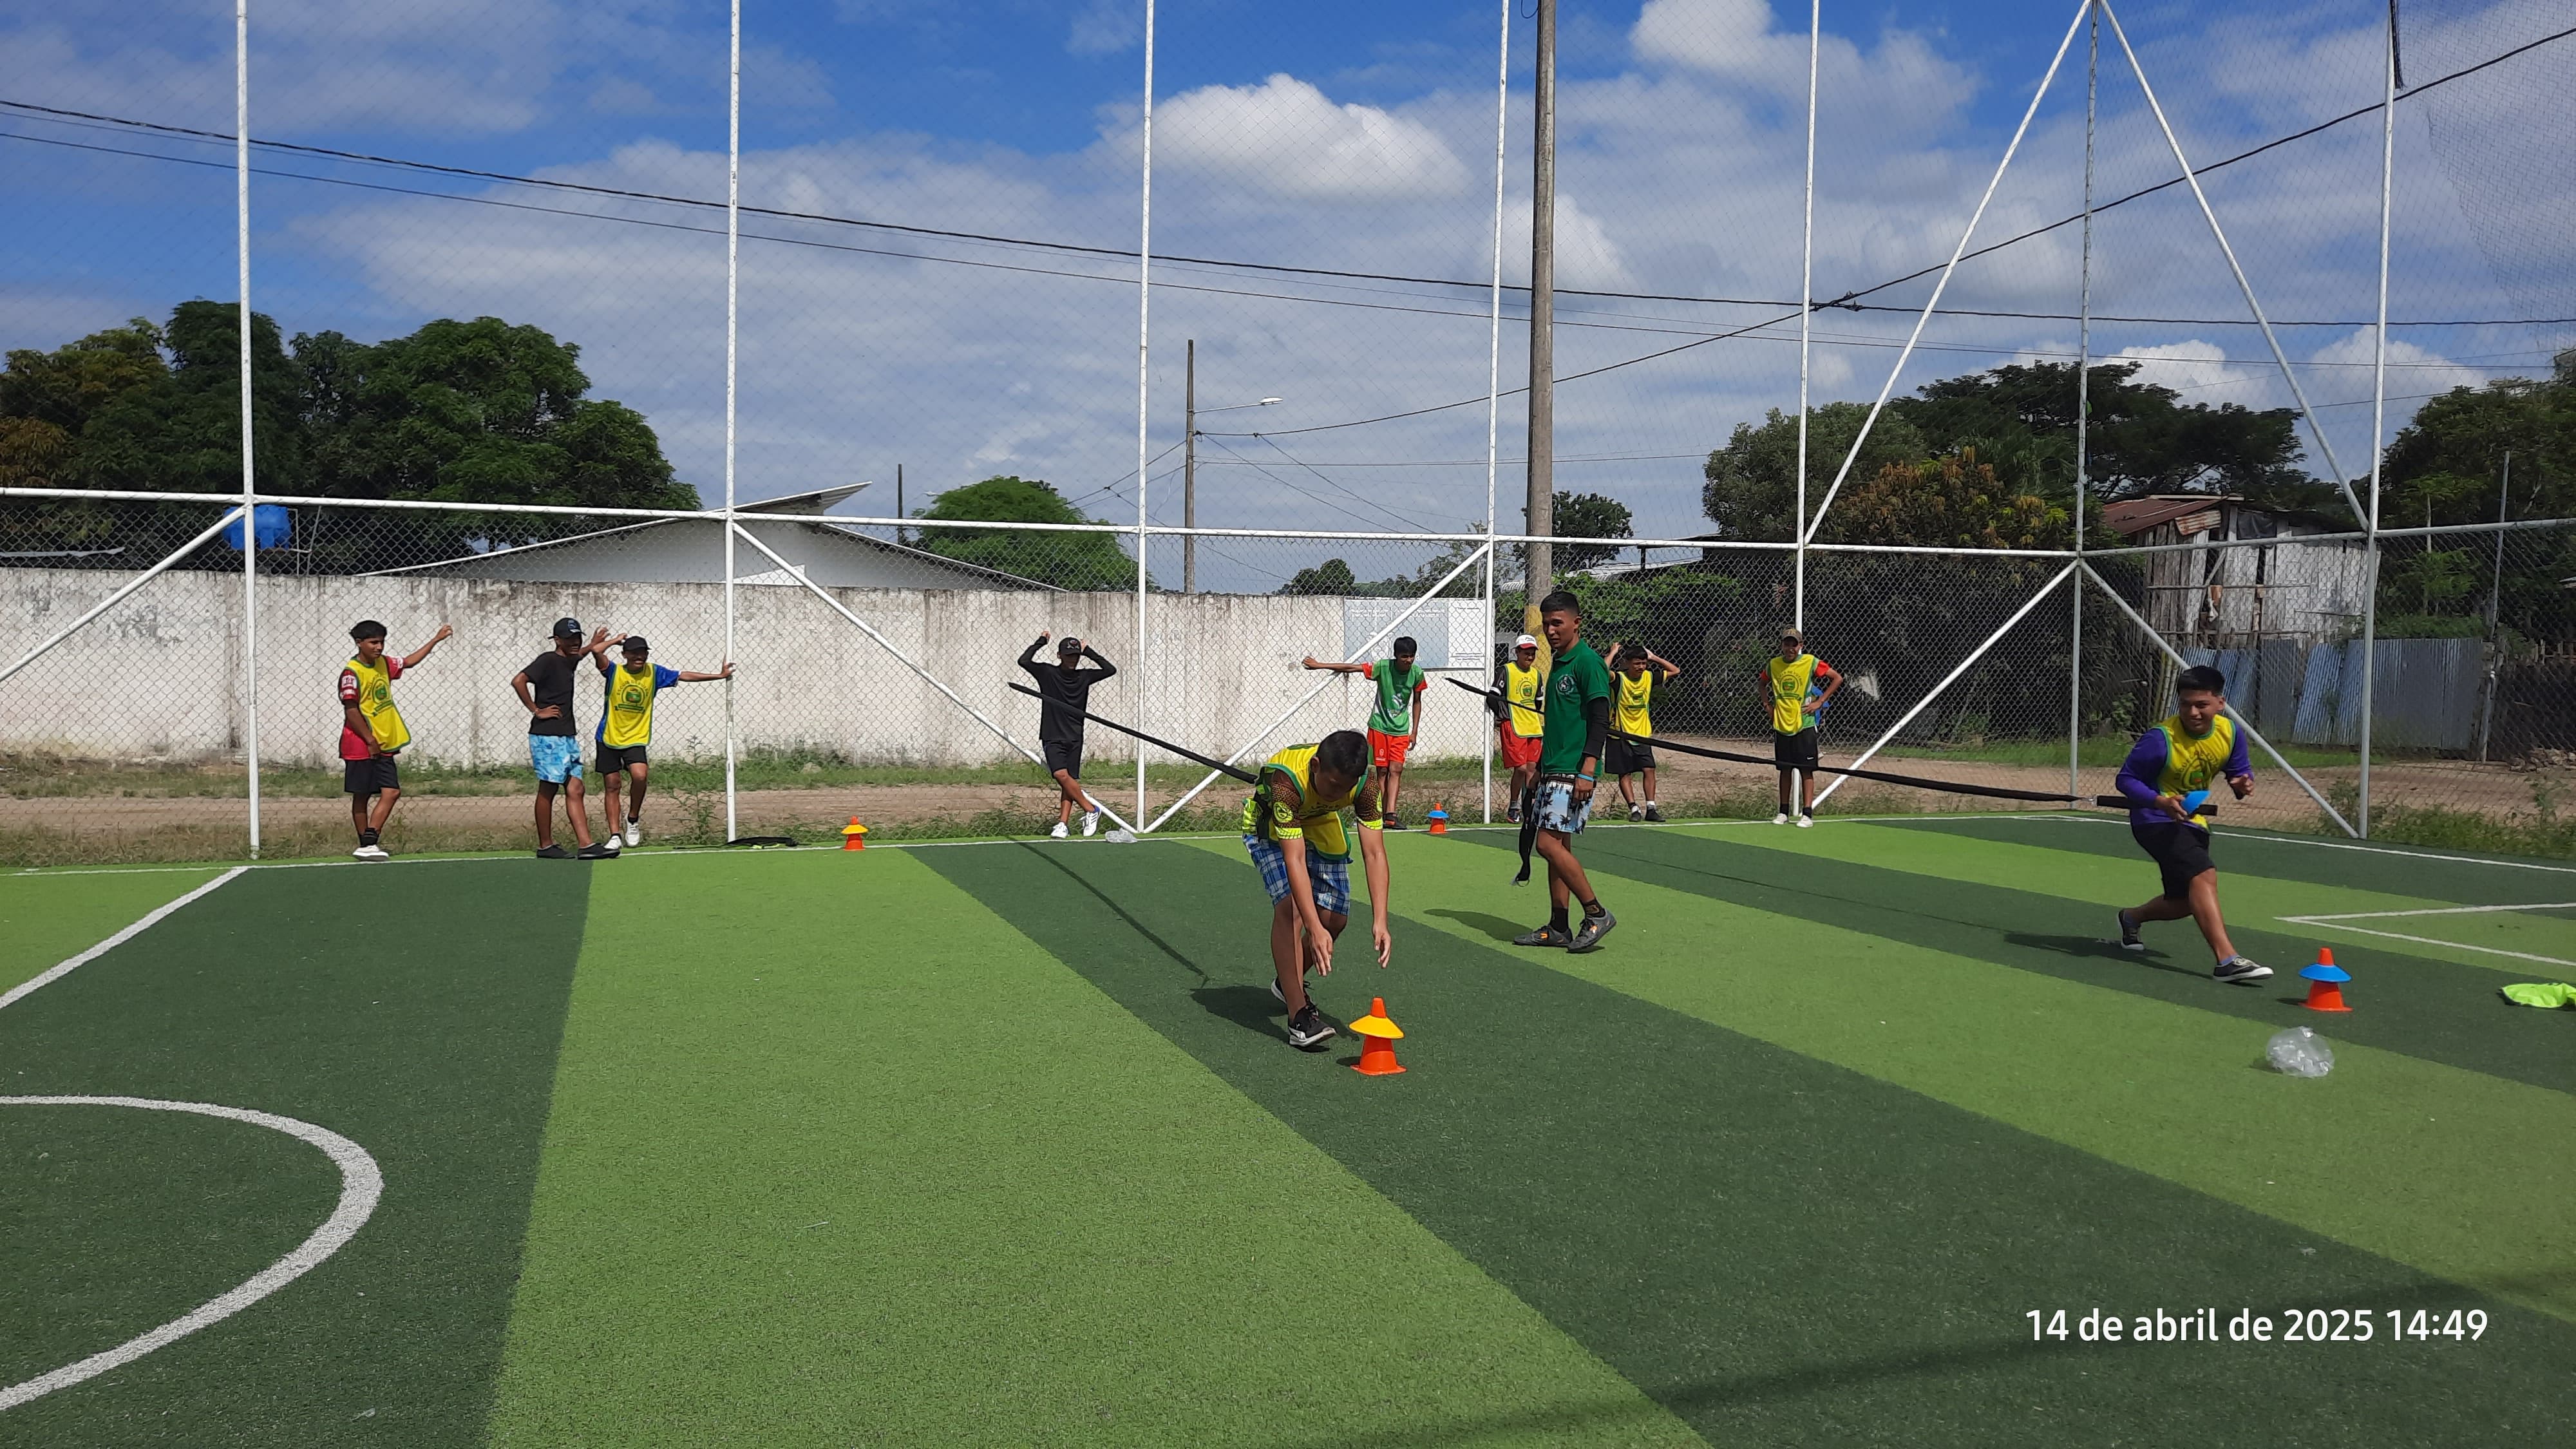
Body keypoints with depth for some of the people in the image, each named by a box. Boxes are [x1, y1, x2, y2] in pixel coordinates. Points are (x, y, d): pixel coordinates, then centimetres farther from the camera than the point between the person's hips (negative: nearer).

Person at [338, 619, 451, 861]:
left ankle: (369, 844, -5)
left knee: (392, 792, -3)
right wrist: (370, 740, -17)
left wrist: (436, 639, 27)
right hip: (361, 747, -7)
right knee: (361, 796, 3)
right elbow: (351, 711, -18)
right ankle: (366, 844, 10)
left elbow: (409, 661, 28)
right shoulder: (351, 673, -14)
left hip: (383, 746, 7)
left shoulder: (383, 663, 9)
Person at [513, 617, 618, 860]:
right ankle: (545, 846, 7)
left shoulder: (569, 661, 16)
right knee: (548, 789, -1)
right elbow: (518, 681, -24)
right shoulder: (548, 660, -10)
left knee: (575, 790, 2)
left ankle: (587, 846, -2)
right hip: (547, 737, -8)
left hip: (568, 737, 8)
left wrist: (591, 646, 40)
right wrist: (536, 711, -19)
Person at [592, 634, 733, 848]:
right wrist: (616, 640, -5)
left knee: (640, 775, -24)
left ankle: (633, 819, 0)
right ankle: (615, 835, 12)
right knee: (612, 785, 3)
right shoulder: (614, 672, -7)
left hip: (636, 739, 1)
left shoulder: (654, 673, 0)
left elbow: (684, 676, 3)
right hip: (609, 738, 0)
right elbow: (597, 652, -23)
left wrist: (719, 675, 3)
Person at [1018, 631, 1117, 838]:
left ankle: (1062, 824, -2)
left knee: (1069, 781, -2)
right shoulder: (1047, 673, -2)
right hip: (1052, 737, -3)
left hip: (1075, 738, 3)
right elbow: (1024, 661, -14)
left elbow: (1111, 670, 7)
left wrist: (1089, 652, 6)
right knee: (1061, 775, -20)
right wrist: (1041, 642, -5)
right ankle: (1091, 809, -10)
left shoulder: (1084, 676, 8)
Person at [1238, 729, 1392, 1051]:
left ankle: (1288, 983, 29)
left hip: (1322, 825, 5)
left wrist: (1380, 922, -41)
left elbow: (1374, 853, -31)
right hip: (1271, 827, -4)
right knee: (1290, 906, -26)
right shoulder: (1287, 780, -43)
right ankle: (1299, 1015, -25)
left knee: (1335, 918, 1)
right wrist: (1315, 930, -51)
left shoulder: (1362, 783, -31)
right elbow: (1294, 859, -45)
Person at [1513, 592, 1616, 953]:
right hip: (1553, 771, 9)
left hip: (1575, 772, -9)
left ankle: (1597, 915, -4)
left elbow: (1600, 718, -16)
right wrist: (1540, 767, 24)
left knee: (1550, 844, -13)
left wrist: (1588, 769, -23)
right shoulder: (1558, 664, 17)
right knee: (1559, 846, 9)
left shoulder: (1587, 661, -10)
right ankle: (1558, 928, 14)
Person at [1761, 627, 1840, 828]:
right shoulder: (1773, 664, 4)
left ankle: (1807, 814, -1)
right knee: (1785, 769, 9)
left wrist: (1820, 702, -6)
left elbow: (1837, 678, -2)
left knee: (1806, 769, -3)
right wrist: (1768, 705, 11)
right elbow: (1763, 684, 24)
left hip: (1804, 724, -3)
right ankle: (1783, 812, 16)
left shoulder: (1810, 662, -6)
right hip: (1781, 725, 3)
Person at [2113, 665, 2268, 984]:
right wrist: (2160, 801, -33)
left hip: (2193, 822, 8)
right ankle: (2227, 960, -36)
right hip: (2156, 820, -8)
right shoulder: (2160, 738, -23)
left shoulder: (2230, 733, -6)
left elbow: (2240, 769, 7)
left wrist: (2243, 783, -17)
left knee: (2185, 901, 18)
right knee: (2204, 875, -29)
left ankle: (2132, 917, 47)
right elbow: (2126, 779, -18)